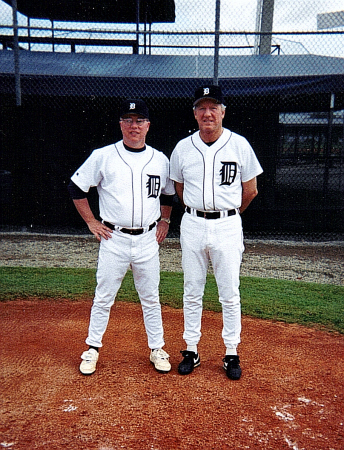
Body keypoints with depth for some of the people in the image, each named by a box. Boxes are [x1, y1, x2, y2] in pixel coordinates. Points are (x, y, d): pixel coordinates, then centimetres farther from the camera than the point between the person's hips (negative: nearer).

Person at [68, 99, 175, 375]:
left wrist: (164, 221, 11)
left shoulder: (161, 160, 5)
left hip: (148, 240, 2)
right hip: (114, 239, -2)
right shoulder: (103, 156, -4)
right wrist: (91, 222, 0)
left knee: (151, 298, 12)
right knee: (103, 298, 8)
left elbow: (169, 194, 21)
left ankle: (157, 349, 27)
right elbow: (76, 188, 3)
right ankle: (93, 348, 26)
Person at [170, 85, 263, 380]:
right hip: (192, 226, 2)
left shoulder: (240, 145, -3)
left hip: (228, 227, -2)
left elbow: (251, 190, 4)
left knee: (230, 294, 5)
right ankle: (191, 351, 23)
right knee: (192, 292, 9)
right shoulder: (183, 148, 3)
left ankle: (232, 354, 20)